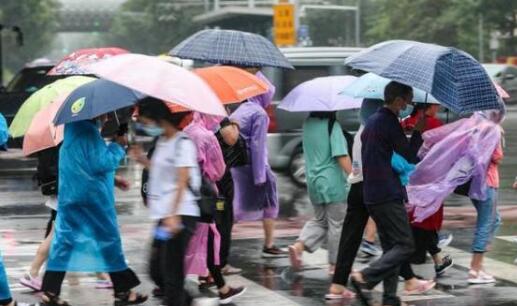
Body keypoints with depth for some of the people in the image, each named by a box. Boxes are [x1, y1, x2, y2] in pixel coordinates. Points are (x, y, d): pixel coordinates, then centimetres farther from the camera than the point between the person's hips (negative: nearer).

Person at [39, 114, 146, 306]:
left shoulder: (73, 129, 14)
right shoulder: (89, 132, -16)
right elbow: (101, 162, -21)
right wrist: (118, 146, -8)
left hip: (69, 195, 8)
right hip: (93, 197, -8)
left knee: (64, 241, 5)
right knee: (109, 241, 3)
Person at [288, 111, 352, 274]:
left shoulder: (307, 124, 6)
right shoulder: (332, 126, -15)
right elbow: (341, 156, -20)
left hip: (313, 181, 7)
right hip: (332, 182, -7)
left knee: (319, 220, 20)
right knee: (337, 224, 5)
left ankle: (299, 245, 0)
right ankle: (335, 263, 11)